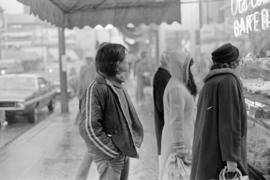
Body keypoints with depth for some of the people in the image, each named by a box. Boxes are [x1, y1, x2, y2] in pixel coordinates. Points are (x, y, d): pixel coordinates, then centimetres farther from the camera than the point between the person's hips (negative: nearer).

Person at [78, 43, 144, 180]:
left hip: (124, 152, 9)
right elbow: (88, 128, -24)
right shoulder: (97, 89, -20)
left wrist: (134, 141, 8)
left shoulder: (119, 86, 10)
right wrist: (112, 151, -18)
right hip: (108, 157, -9)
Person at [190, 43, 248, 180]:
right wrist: (231, 157, -21)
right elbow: (229, 121, -18)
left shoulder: (209, 85, 17)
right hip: (221, 156, -9)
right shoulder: (229, 81, -10)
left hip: (208, 152, 9)